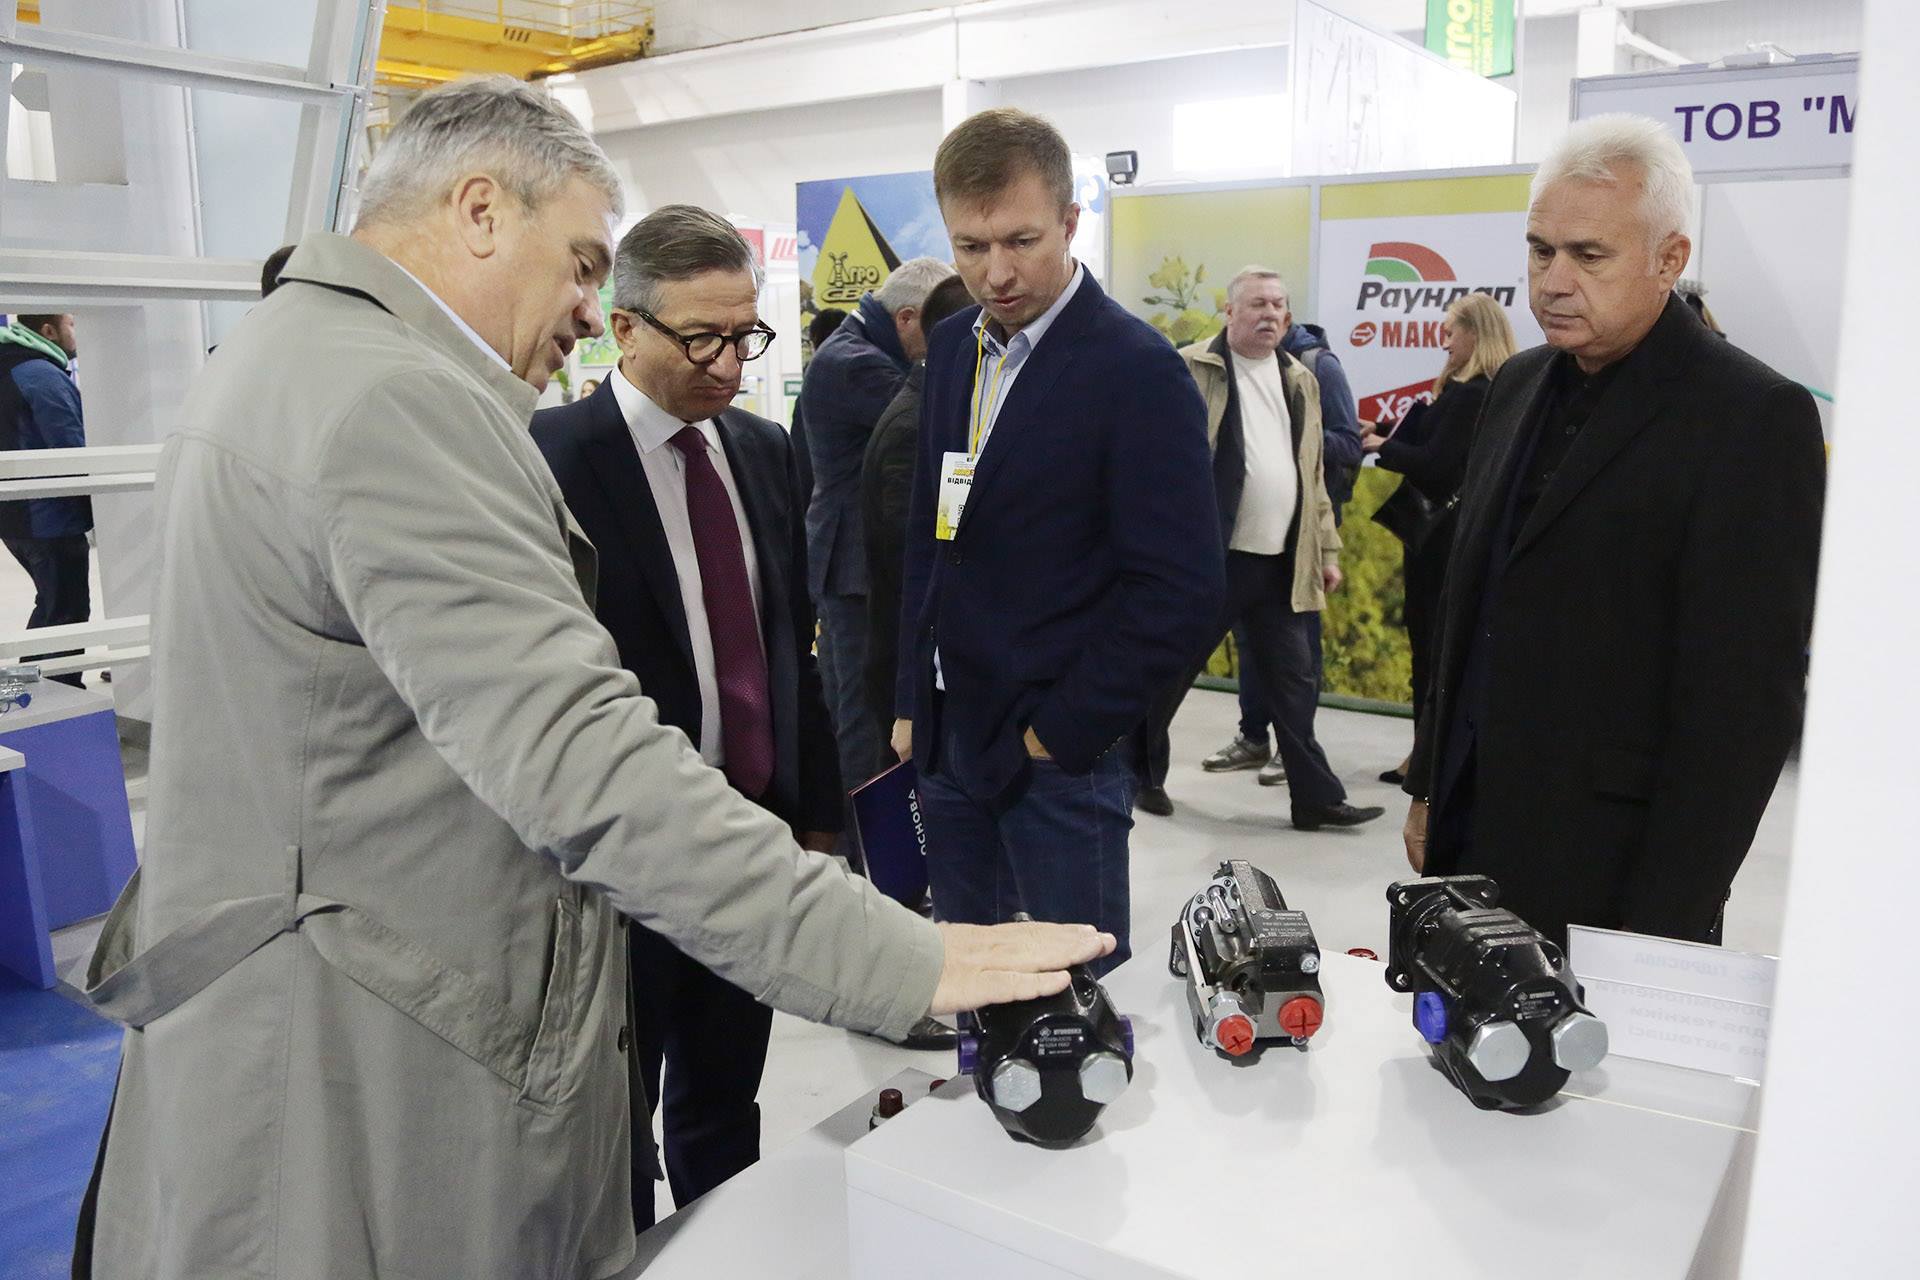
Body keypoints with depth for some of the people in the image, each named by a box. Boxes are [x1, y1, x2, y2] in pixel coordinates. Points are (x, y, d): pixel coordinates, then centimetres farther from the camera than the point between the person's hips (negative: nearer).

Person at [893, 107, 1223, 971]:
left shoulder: (1137, 371, -13)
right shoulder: (953, 349, 8)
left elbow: (1182, 588, -16)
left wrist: (1063, 731, -13)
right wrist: (913, 702, 11)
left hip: (1057, 748, -6)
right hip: (947, 737, 6)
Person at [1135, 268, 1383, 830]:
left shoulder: (1299, 381, 14)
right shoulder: (1192, 369, -5)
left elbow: (1314, 476, 18)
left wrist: (1327, 550, 15)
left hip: (1281, 564, 6)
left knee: (1294, 681, 9)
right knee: (1171, 672, 7)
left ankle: (1315, 795, 17)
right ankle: (1141, 772, 25)